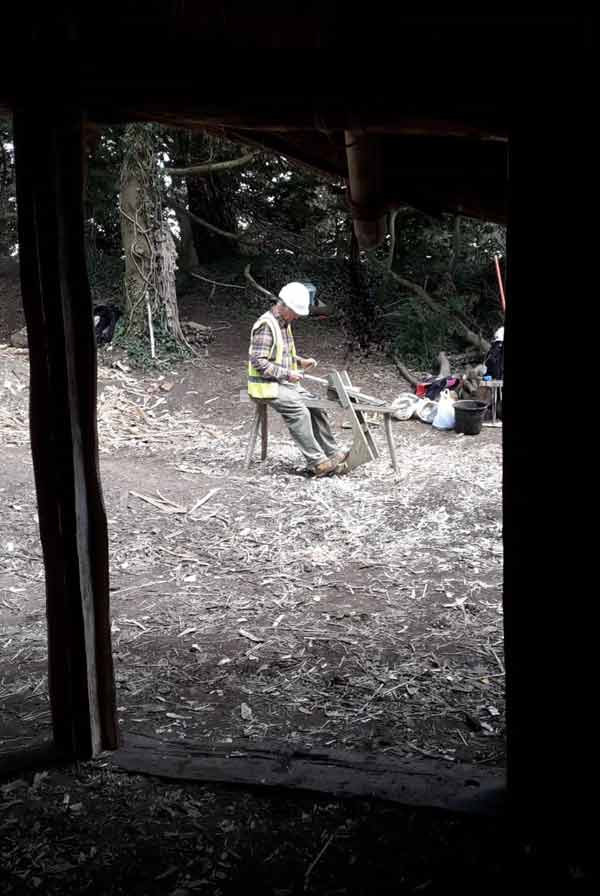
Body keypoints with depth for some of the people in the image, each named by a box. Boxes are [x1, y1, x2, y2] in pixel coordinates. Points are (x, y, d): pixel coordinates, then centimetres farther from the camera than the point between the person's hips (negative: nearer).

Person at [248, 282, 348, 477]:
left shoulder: (285, 324, 13)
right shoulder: (266, 325, -18)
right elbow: (258, 361, -24)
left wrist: (300, 362, 7)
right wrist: (287, 373, -23)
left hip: (284, 383, 10)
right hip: (267, 385, -10)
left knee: (315, 407, 1)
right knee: (299, 412, -25)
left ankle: (333, 453, 6)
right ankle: (316, 462, -22)